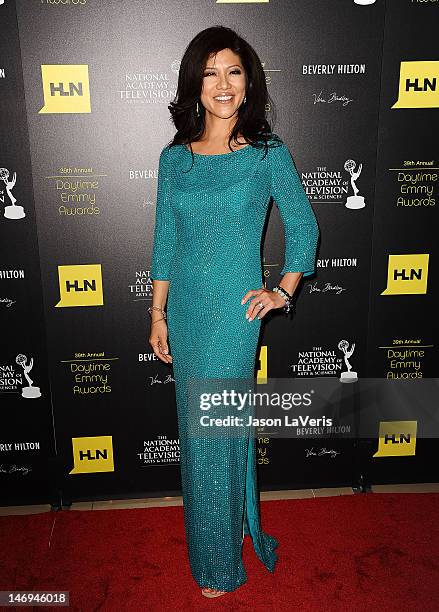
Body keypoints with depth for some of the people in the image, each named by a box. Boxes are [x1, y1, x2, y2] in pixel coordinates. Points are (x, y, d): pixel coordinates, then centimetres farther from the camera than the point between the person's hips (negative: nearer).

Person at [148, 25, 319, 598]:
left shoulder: (268, 152, -5)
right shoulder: (174, 157, 4)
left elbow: (303, 225, 4)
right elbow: (165, 242, 7)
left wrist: (284, 291, -2)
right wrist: (158, 314, 7)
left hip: (235, 309, -4)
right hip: (184, 307, 4)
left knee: (216, 430, 3)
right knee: (195, 426, 16)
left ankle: (219, 562, 29)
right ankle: (232, 523, 44)